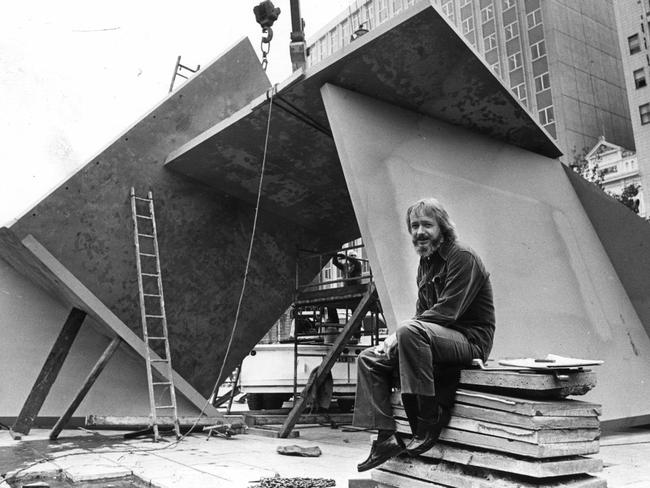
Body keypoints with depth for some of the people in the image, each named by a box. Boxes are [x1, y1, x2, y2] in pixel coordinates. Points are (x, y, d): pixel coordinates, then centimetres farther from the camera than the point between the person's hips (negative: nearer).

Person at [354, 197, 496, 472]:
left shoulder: (463, 258, -11)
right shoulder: (426, 264, 16)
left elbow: (447, 312, -21)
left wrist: (399, 333, -20)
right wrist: (397, 337, -5)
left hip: (470, 339, -9)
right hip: (439, 339, 9)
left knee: (411, 332, -36)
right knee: (369, 359, 0)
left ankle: (430, 421, -25)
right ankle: (386, 437, -5)